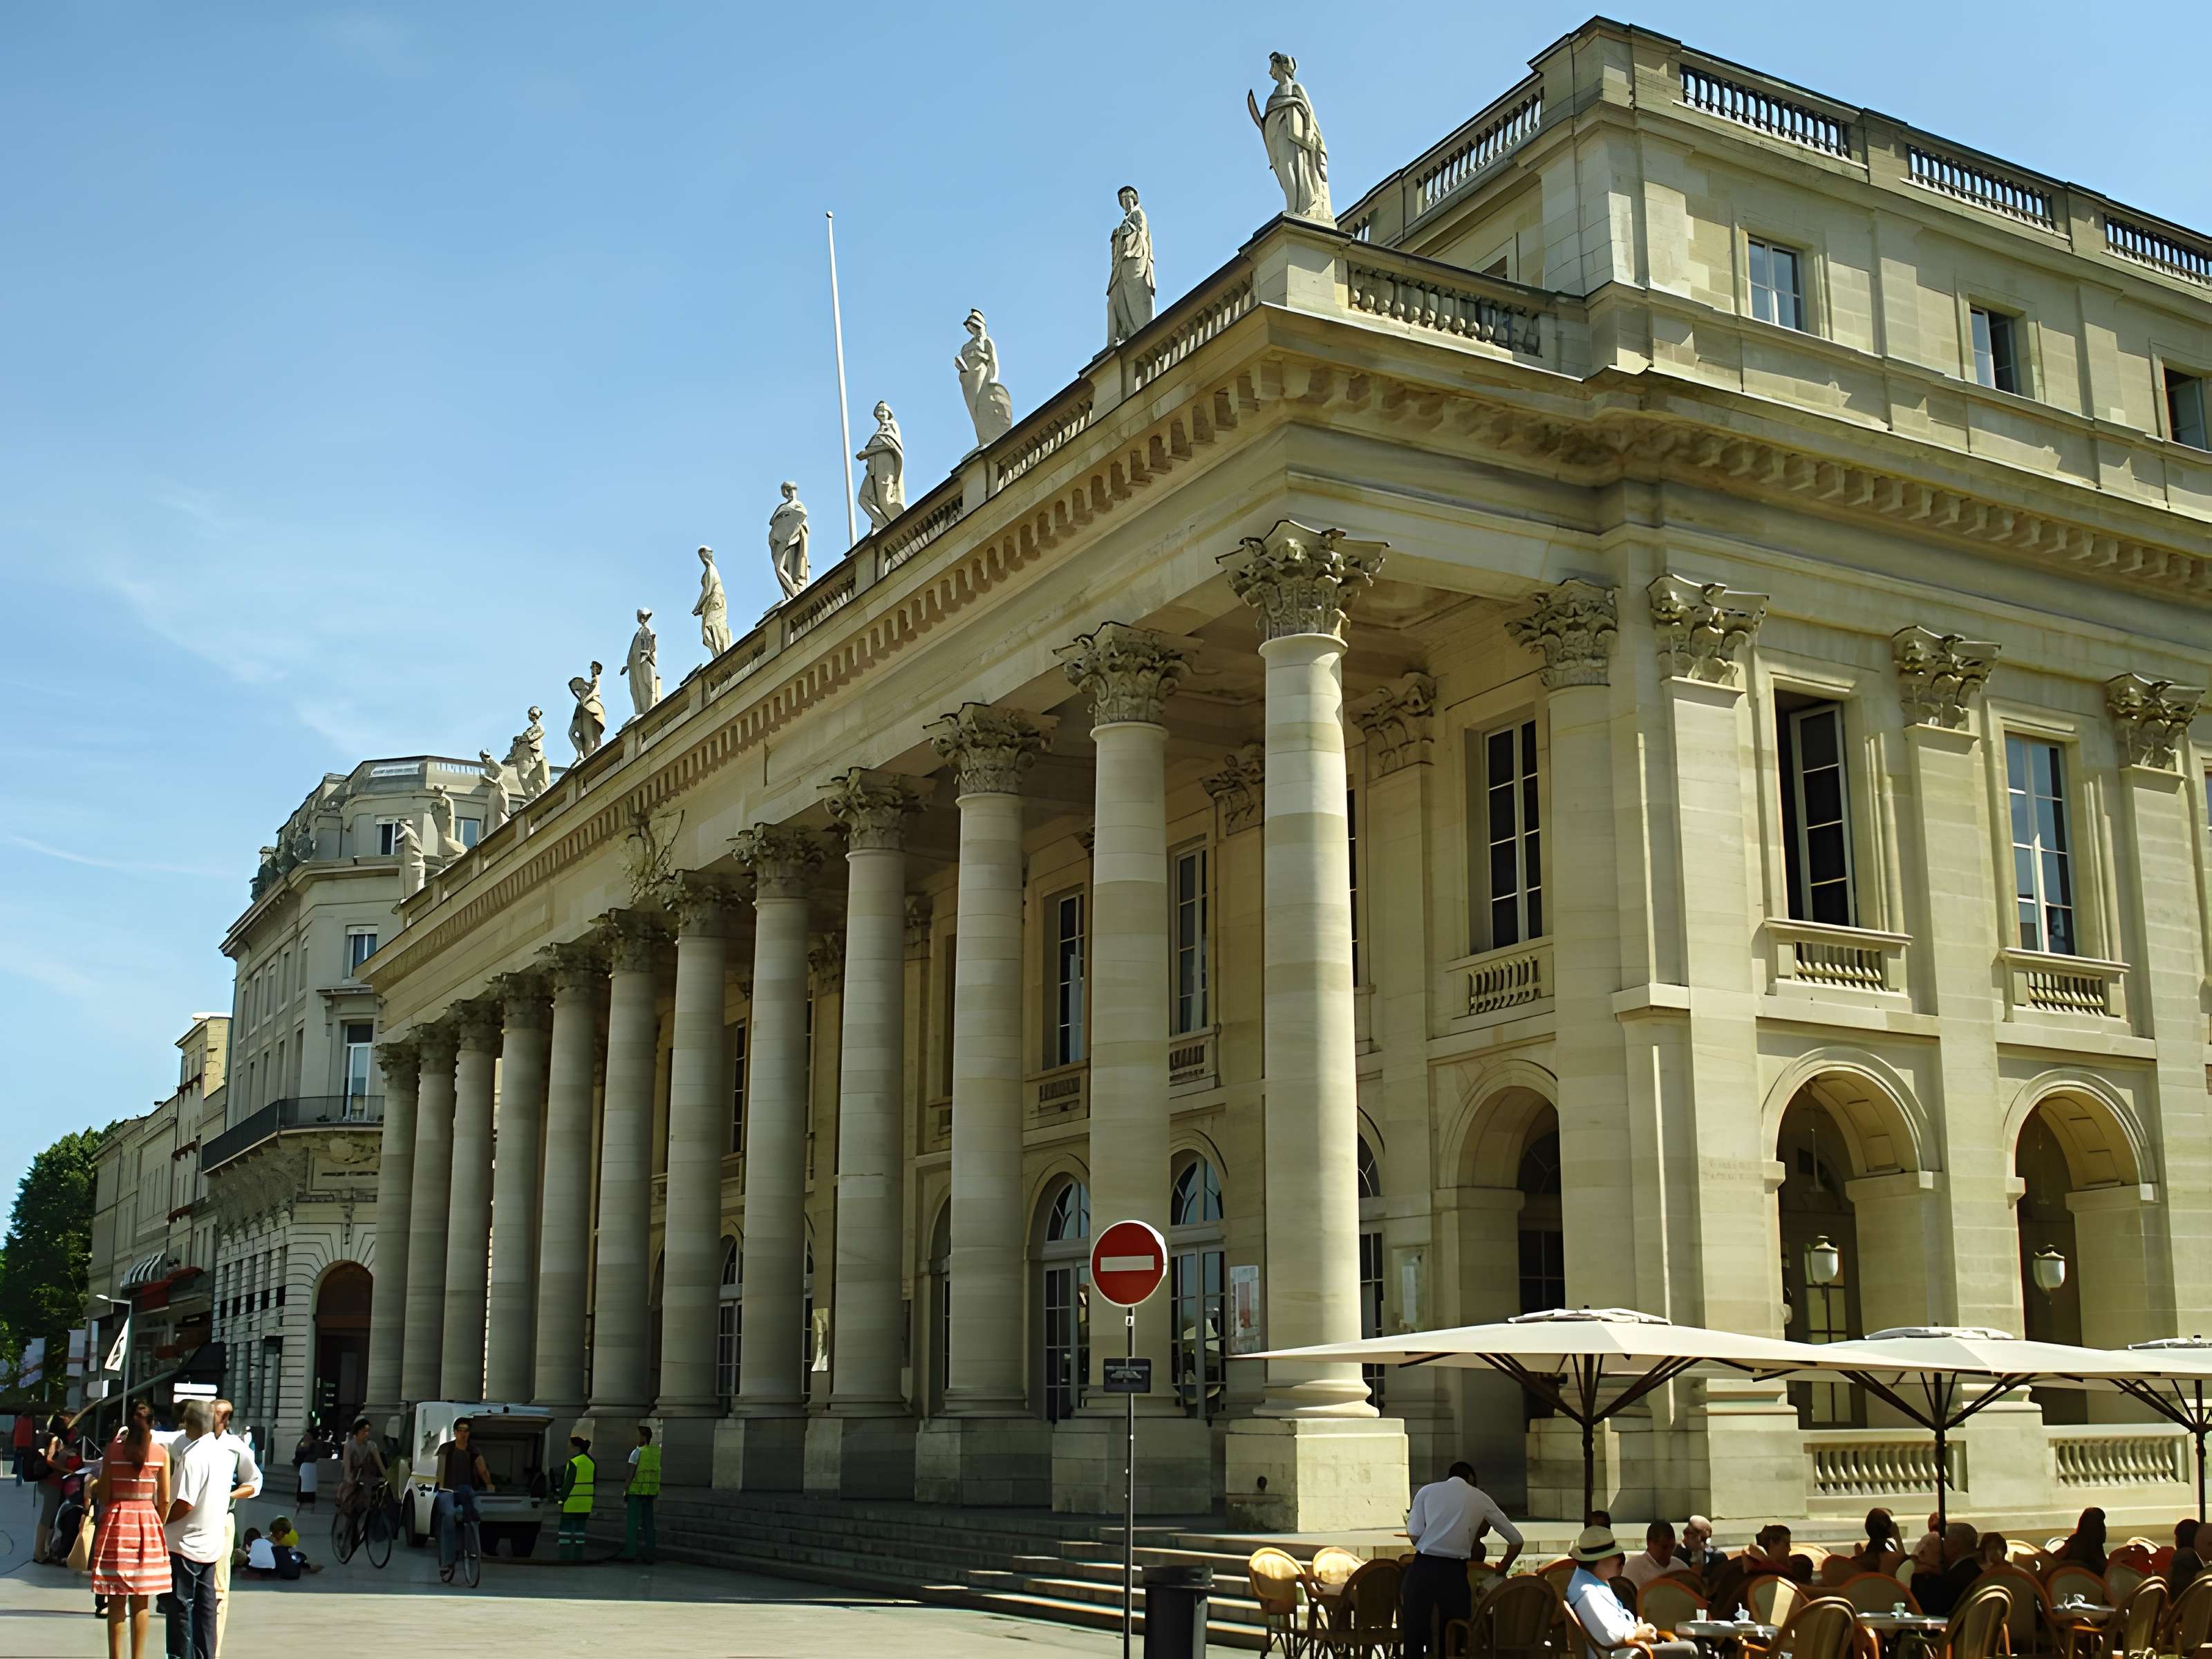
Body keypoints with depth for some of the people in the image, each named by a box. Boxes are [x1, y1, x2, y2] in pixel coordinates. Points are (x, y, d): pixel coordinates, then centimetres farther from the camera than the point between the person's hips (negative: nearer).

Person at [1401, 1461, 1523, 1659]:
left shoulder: (1427, 1491, 13)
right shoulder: (1481, 1498, 16)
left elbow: (1414, 1535, 2)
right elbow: (1516, 1540, 18)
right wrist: (1502, 1571, 32)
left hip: (1422, 1568, 0)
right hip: (1454, 1572, 0)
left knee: (1414, 1635, 5)